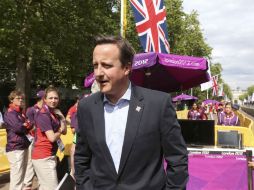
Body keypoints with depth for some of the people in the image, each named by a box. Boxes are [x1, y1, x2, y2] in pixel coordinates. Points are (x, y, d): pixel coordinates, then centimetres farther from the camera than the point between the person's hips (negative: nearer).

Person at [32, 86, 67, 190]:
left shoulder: (54, 113, 12)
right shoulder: (43, 115, -15)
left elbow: (64, 131, 11)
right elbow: (52, 137, -21)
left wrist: (61, 117, -2)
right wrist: (59, 131, -1)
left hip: (49, 156, 10)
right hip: (43, 156, -10)